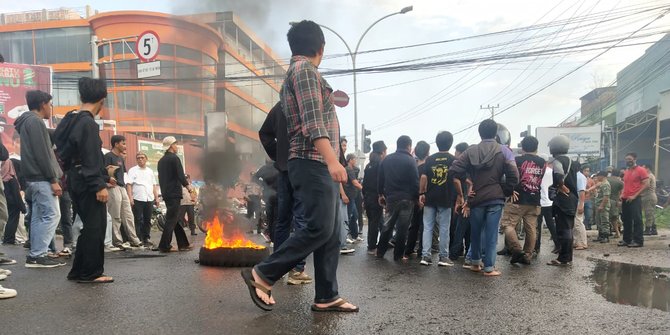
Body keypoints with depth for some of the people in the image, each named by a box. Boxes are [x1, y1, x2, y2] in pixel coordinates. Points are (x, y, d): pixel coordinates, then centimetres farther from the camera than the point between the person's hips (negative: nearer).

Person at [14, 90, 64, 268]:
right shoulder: (36, 121, -11)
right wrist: (53, 180, -19)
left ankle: (35, 255, 11)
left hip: (35, 177, 10)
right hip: (41, 178, -10)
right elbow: (42, 154, -18)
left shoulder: (27, 122, 21)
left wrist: (52, 177, 18)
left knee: (38, 217, 10)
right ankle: (38, 255, -10)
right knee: (52, 215, -10)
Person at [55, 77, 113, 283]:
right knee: (95, 227, -3)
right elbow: (92, 159, -20)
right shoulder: (88, 123, -15)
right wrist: (99, 186, -21)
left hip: (75, 180, 10)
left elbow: (64, 152, 17)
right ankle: (91, 273, 2)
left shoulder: (70, 120, 14)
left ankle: (79, 271, 20)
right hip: (88, 182, -10)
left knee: (90, 226, 15)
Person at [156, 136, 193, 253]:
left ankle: (183, 244, 15)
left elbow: (160, 178, 19)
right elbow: (180, 175, -16)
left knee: (175, 219, 11)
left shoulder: (161, 161, 15)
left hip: (166, 193, 9)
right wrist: (187, 185, -1)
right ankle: (164, 246, -6)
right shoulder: (174, 158, -10)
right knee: (172, 219, -5)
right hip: (174, 193, -9)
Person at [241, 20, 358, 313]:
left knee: (331, 233, 7)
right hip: (313, 163, -10)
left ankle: (326, 297, 10)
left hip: (318, 165, 10)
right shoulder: (304, 69, -8)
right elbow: (312, 120, -20)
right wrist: (332, 160, -27)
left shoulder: (298, 71, 24)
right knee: (319, 229, -12)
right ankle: (262, 275, -2)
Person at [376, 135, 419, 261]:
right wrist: (417, 197, -3)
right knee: (402, 228, 3)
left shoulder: (387, 159, 6)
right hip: (406, 199, -4)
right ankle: (398, 255, 8)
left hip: (390, 198, 5)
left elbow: (381, 179, 11)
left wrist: (381, 194, 20)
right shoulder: (410, 160, -9)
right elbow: (415, 182, -12)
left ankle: (380, 251, 17)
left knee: (387, 225, 15)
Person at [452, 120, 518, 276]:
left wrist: (460, 195, 1)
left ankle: (475, 263, 27)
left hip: (476, 198, 2)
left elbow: (455, 173, -6)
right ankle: (489, 267, 5)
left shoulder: (471, 151, 3)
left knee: (475, 231, 16)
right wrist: (506, 192, 5)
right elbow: (514, 176, -9)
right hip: (495, 198, -2)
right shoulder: (504, 151, 0)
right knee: (491, 233, 2)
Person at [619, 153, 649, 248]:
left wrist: (634, 195, -16)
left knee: (637, 220, -5)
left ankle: (638, 241, -1)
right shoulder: (626, 171, 17)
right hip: (625, 199, 8)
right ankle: (627, 240, 17)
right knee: (626, 220, 10)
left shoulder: (641, 170, -5)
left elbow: (646, 184, -12)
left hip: (635, 199, -7)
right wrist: (622, 194, 8)